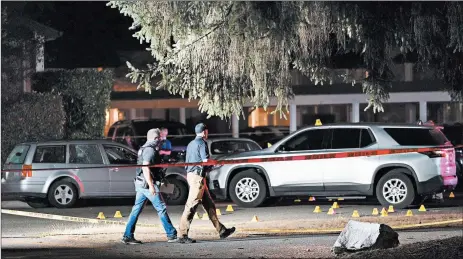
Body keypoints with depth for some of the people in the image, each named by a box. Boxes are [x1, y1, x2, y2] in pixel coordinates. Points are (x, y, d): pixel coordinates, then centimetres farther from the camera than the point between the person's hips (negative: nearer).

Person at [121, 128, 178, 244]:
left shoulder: (144, 149, 18)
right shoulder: (150, 150, -14)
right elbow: (146, 168, -22)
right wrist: (151, 186, -25)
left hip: (140, 184, 10)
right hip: (147, 183, -10)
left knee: (136, 210, 8)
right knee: (161, 208, -4)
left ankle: (128, 236, 5)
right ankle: (171, 235, 0)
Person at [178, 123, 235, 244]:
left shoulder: (191, 144, 20)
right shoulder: (202, 143, -9)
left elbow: (187, 161, 21)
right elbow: (206, 161, -16)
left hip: (190, 174, 10)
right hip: (198, 176, -10)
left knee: (209, 204, 14)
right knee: (191, 206, -11)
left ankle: (221, 230, 18)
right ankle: (182, 235, -13)